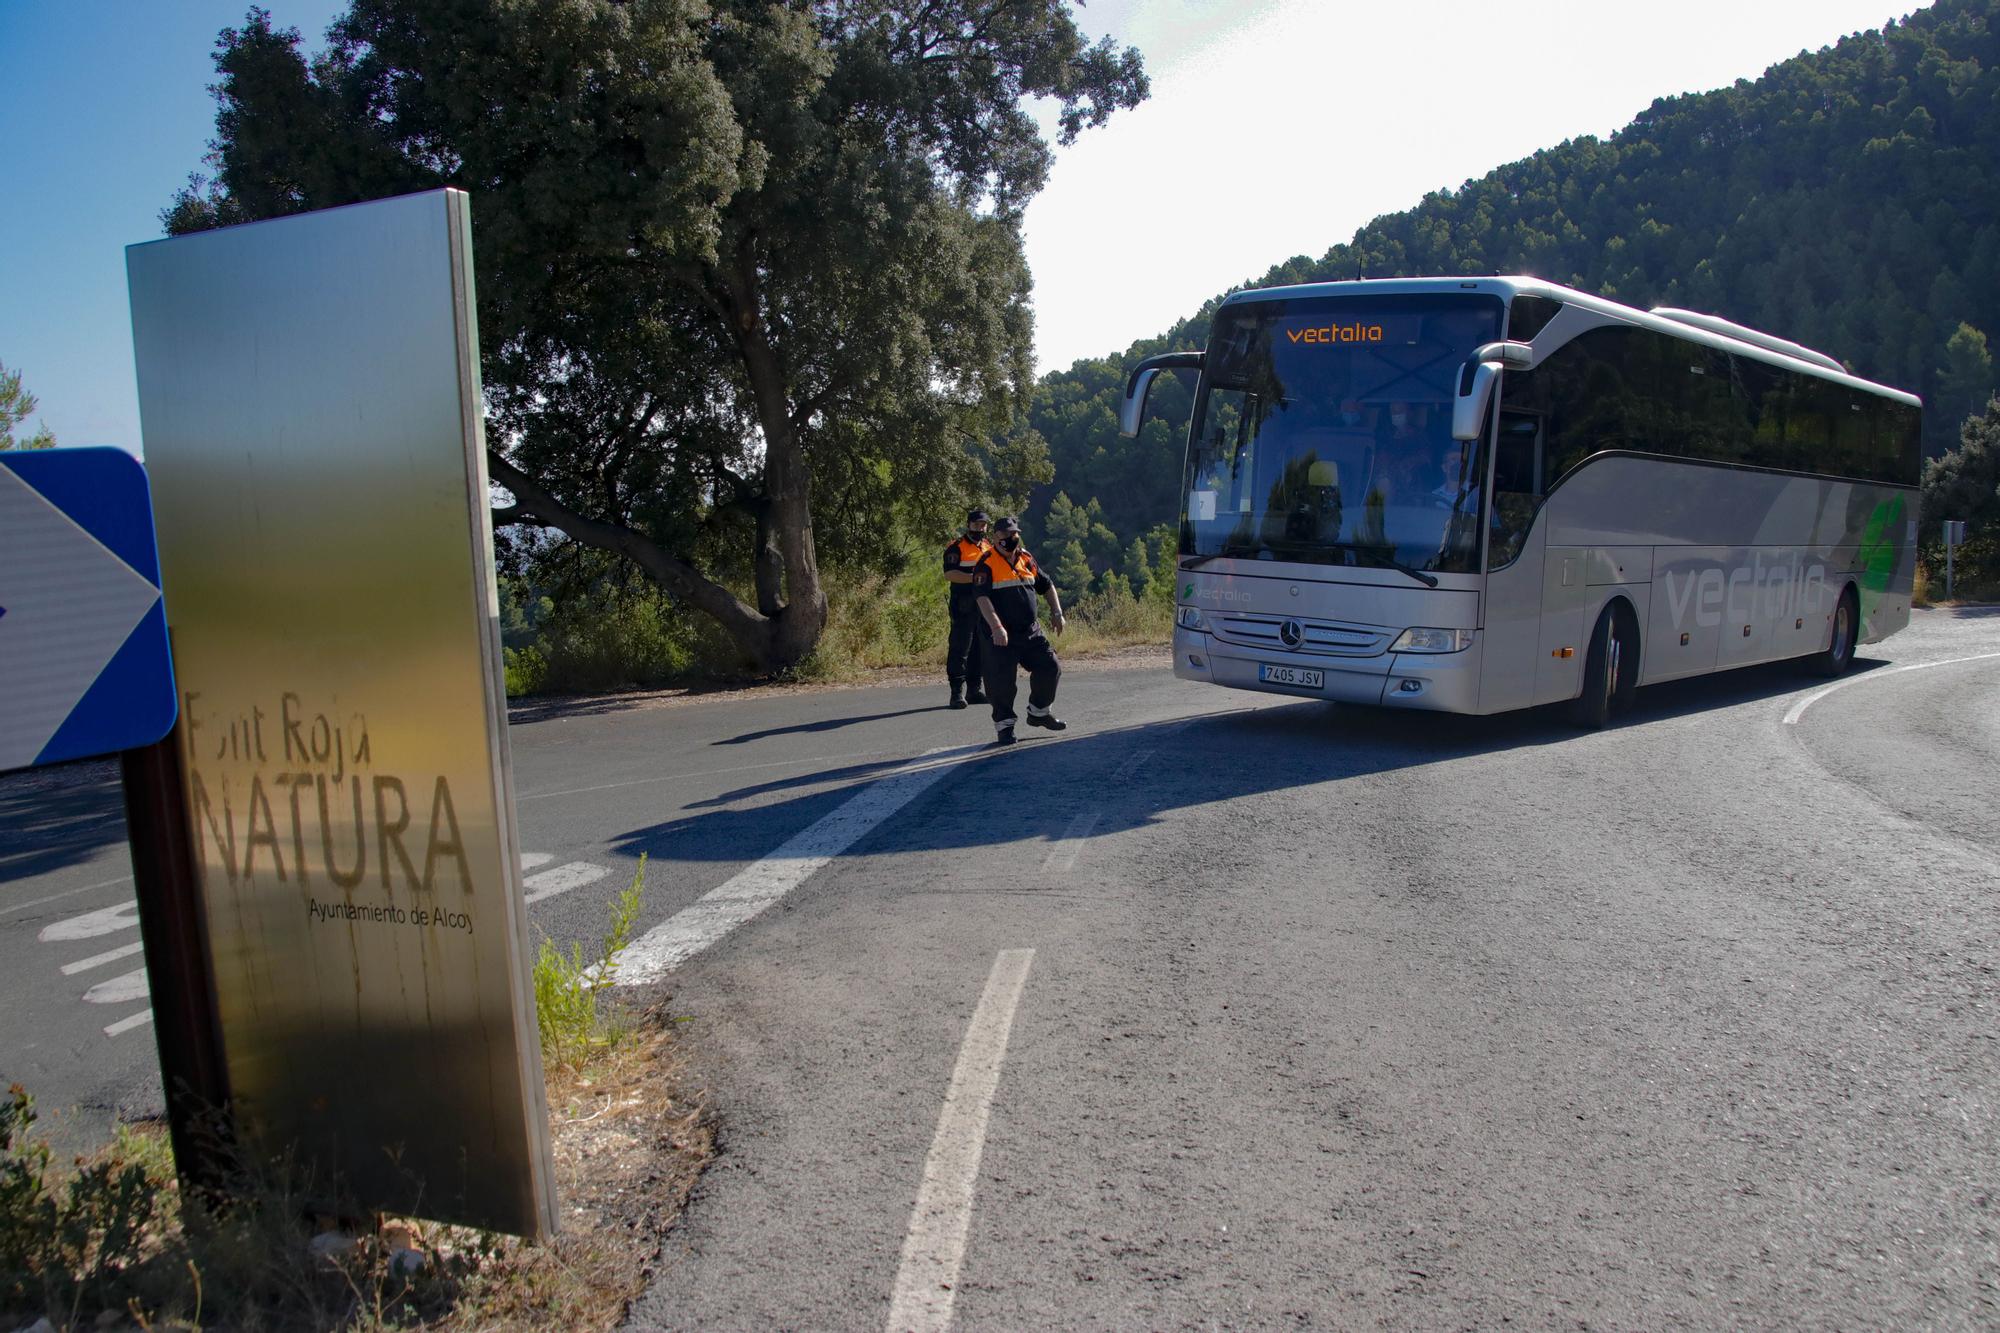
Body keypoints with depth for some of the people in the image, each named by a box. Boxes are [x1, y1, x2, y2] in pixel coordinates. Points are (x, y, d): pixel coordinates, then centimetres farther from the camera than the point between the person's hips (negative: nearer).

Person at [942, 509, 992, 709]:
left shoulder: (988, 548, 19)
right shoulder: (957, 547, -3)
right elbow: (949, 575, -14)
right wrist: (975, 577, -22)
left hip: (984, 606, 7)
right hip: (963, 607, -7)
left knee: (980, 649, 9)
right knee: (959, 649, -8)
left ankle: (974, 689, 17)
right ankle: (957, 692, -7)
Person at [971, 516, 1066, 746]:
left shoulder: (1026, 559, 10)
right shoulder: (987, 564, -10)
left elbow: (1046, 586, 22)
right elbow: (982, 598, -20)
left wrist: (1056, 612, 12)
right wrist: (996, 627, -30)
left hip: (1030, 631, 6)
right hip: (1000, 636, -6)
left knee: (1050, 667, 6)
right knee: (1002, 681, -4)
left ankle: (1039, 712, 26)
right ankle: (1004, 726, 11)